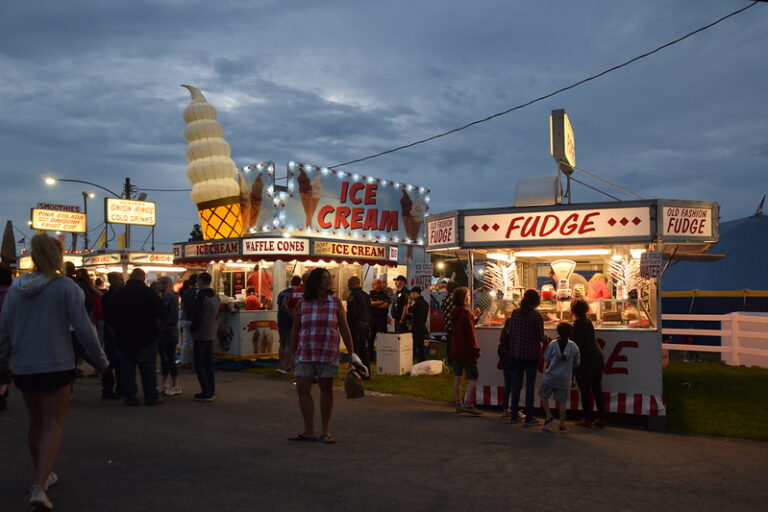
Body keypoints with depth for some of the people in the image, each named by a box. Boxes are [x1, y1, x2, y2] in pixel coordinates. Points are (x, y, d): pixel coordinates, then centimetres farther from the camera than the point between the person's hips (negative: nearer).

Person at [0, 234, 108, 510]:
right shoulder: (66, 287, -11)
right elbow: (83, 327, -12)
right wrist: (100, 359, -1)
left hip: (22, 367, 5)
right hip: (56, 366, -4)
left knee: (36, 421, 21)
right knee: (54, 424, 2)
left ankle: (42, 476, 35)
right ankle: (39, 487, -12)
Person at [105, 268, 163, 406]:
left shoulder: (117, 294, 3)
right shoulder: (149, 293, -9)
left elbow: (109, 318, 8)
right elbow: (160, 313, -7)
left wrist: (115, 332, 18)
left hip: (122, 338, 3)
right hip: (146, 338, -3)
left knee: (126, 366, 8)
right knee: (148, 367, 4)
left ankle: (129, 397, 8)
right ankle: (151, 397, 5)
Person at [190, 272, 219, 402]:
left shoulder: (201, 296, -17)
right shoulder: (216, 296, 8)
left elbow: (196, 315, -17)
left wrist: (193, 329, -3)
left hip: (200, 335, -8)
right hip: (211, 334, 8)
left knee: (199, 364, -2)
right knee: (209, 363, 14)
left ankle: (206, 392, -6)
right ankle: (211, 391, 17)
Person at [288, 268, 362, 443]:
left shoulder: (336, 303, 1)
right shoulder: (303, 304, 3)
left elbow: (344, 329, 2)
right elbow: (295, 329, 9)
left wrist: (352, 354, -1)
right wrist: (292, 353, 8)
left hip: (328, 355, -1)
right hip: (305, 355, 1)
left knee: (326, 390, 6)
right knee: (302, 389, -2)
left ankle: (326, 431, 17)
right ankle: (309, 431, 6)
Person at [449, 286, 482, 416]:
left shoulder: (454, 313, 8)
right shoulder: (466, 313, -16)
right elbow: (470, 332, -17)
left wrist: (474, 318, 14)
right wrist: (476, 348, -13)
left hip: (455, 350, 8)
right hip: (467, 350, -8)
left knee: (457, 377, 12)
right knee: (473, 377, -5)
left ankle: (459, 404, 17)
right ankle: (468, 404, -13)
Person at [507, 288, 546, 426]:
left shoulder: (515, 313, 0)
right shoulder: (536, 316, -14)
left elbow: (510, 332, 5)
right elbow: (541, 337, -12)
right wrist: (544, 338, 10)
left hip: (515, 353, 4)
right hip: (531, 354, -4)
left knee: (516, 385, 13)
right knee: (530, 386, 4)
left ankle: (514, 415, 19)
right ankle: (529, 418, 8)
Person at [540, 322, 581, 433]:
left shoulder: (553, 344, -9)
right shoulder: (574, 347, -4)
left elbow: (546, 359, 0)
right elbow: (576, 363, 6)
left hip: (550, 376, -1)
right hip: (565, 378, 1)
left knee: (543, 395, 18)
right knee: (563, 401, 8)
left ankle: (549, 416, 7)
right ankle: (562, 425, 12)